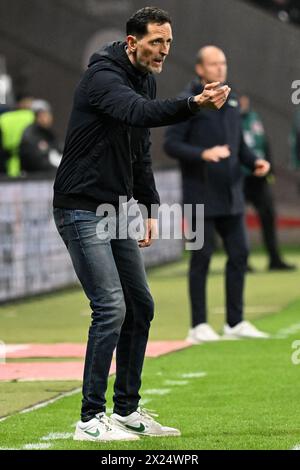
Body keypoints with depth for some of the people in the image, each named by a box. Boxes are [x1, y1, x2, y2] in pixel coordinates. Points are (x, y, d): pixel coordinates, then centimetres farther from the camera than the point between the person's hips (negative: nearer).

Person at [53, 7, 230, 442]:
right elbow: (140, 112, -39)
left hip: (116, 210, 9)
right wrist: (192, 104, -52)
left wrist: (150, 209, 13)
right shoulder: (102, 77, -17)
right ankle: (91, 419, -9)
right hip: (81, 208, -9)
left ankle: (126, 410, 21)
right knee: (111, 307, -15)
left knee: (140, 307, 11)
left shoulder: (146, 80, 11)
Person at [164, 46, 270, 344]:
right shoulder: (188, 102, -6)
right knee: (202, 257, -2)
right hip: (201, 195, -6)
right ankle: (199, 327, 4)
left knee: (239, 254, 4)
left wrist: (253, 162, 2)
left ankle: (235, 323, 12)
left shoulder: (230, 101, 14)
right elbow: (171, 144, -10)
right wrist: (204, 154, -24)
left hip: (230, 195, 6)